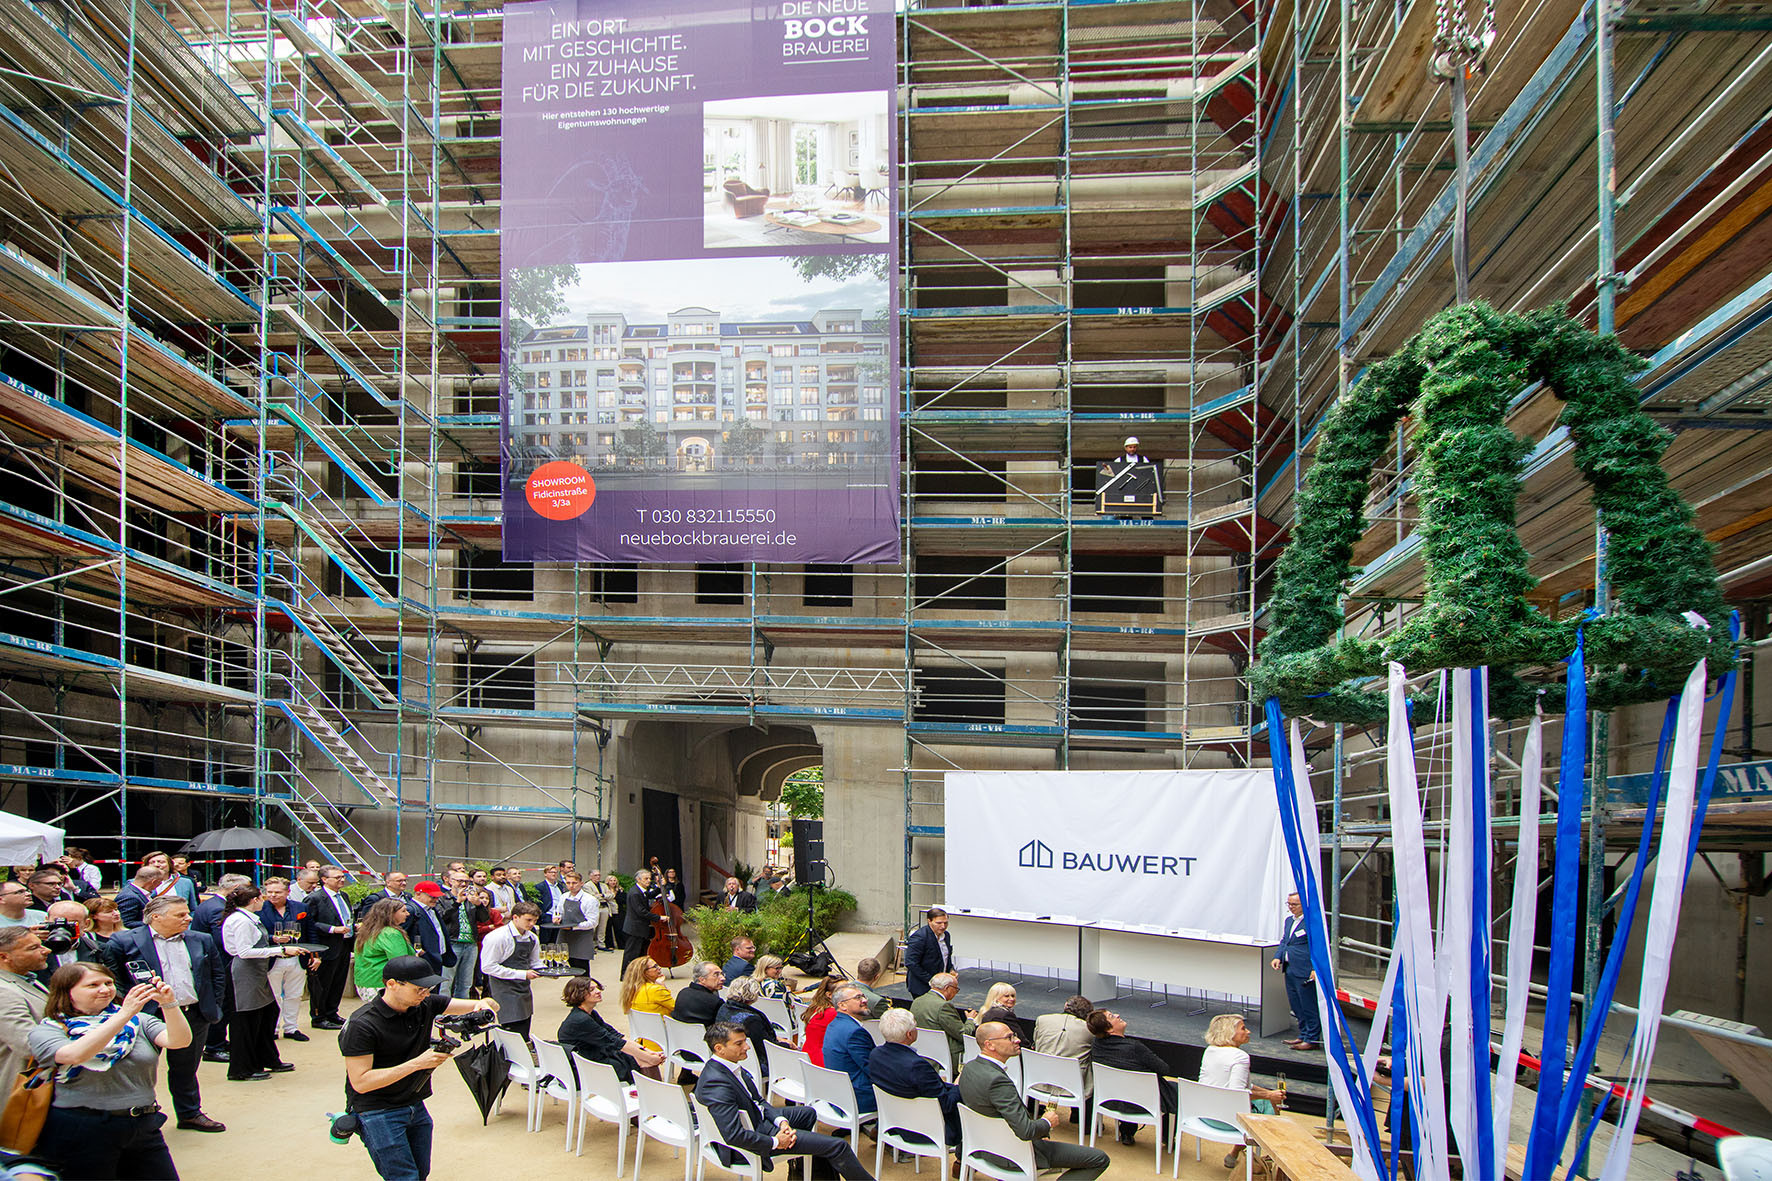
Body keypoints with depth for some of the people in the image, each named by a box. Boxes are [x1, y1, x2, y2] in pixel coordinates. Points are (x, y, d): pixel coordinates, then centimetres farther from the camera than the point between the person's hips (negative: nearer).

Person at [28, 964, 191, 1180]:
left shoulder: (138, 1021, 7)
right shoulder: (47, 1031, -1)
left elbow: (179, 1041, -9)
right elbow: (75, 1055, -22)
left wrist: (168, 1005, -27)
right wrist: (124, 1015, -29)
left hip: (143, 1128, 3)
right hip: (81, 1134, -3)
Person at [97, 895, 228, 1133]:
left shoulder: (202, 941, 7)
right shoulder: (125, 942, -6)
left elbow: (218, 974, 14)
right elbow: (110, 977, -4)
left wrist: (213, 1006, 7)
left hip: (194, 1015, 4)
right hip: (149, 1015, -4)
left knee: (186, 1069, 16)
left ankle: (190, 1113, 30)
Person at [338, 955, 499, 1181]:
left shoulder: (425, 1005, -3)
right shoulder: (361, 1025, -20)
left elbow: (491, 1005, 0)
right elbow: (360, 1082, -23)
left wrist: (483, 1005, -26)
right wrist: (417, 1063, -26)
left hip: (416, 1107, 7)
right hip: (378, 1113, -6)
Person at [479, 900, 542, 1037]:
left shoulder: (532, 938, 9)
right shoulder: (498, 937, -14)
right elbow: (488, 967, -16)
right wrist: (522, 974, -17)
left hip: (524, 990, 8)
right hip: (505, 992, -7)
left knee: (524, 1035, 9)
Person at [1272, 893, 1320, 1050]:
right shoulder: (1289, 920, 14)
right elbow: (1283, 941, 24)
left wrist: (1316, 969, -19)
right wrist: (1278, 957, 9)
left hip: (1305, 972, -9)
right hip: (1290, 970, 9)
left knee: (1309, 1006, -2)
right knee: (1296, 1006, 15)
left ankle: (1313, 1039, 7)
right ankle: (1304, 1035, 27)